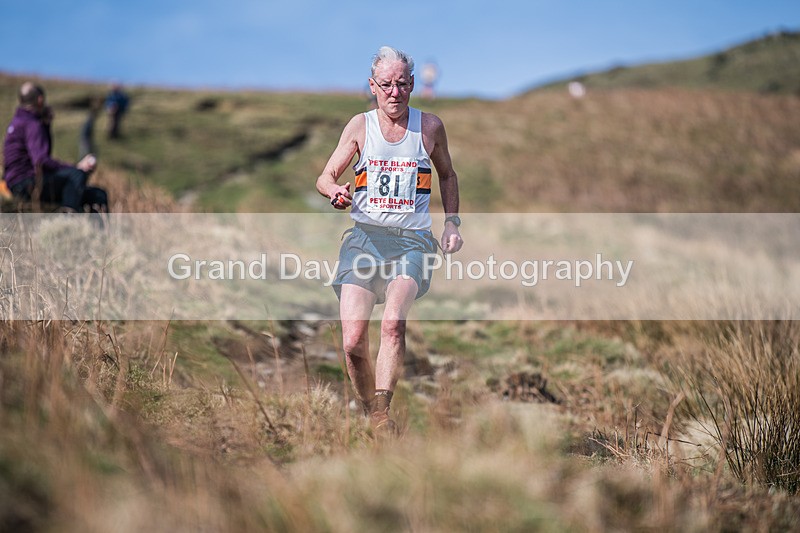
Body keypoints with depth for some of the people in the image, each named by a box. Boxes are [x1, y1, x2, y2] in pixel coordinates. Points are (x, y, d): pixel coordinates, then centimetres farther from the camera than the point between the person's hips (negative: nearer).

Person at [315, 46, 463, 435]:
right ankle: (370, 411, 8)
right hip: (364, 238, 1)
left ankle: (383, 411, -30)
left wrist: (452, 222, 12)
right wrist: (336, 190, -16)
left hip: (412, 240, -1)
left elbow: (447, 175, 24)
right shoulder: (360, 126, 7)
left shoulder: (429, 126, 7)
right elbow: (325, 177, 8)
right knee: (353, 342, -12)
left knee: (393, 323, -28)